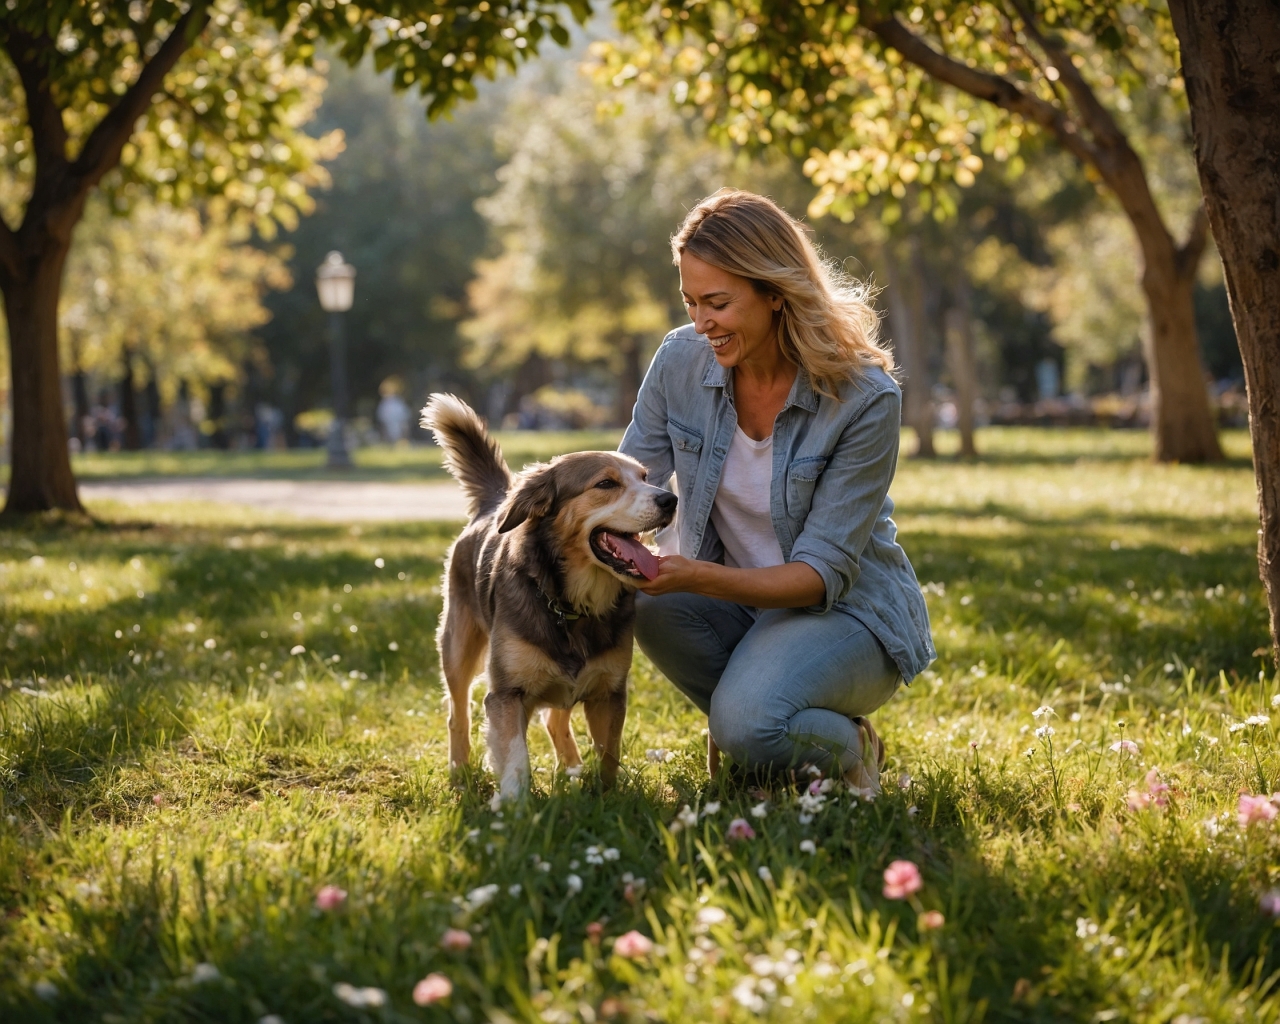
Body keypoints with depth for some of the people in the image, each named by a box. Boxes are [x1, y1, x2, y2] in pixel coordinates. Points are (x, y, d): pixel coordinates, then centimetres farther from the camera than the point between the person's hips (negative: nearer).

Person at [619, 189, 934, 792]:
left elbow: (823, 574, -22)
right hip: (735, 596, 5)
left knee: (748, 725, -33)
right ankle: (744, 732, -4)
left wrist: (696, 576, -37)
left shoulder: (865, 398, -22)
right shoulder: (682, 361, -9)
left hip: (845, 611, -5)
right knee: (651, 603, -30)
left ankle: (847, 747, 1)